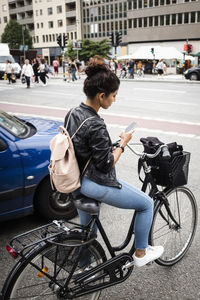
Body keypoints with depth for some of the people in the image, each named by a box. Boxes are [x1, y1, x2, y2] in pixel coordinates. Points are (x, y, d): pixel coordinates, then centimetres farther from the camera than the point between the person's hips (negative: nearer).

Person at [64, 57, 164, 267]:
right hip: (97, 185, -9)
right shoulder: (95, 125, -28)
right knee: (147, 204, 11)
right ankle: (141, 254, 26)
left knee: (86, 234, 28)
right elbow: (106, 165, -21)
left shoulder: (72, 114, -1)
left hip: (77, 182, 9)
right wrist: (123, 143, -9)